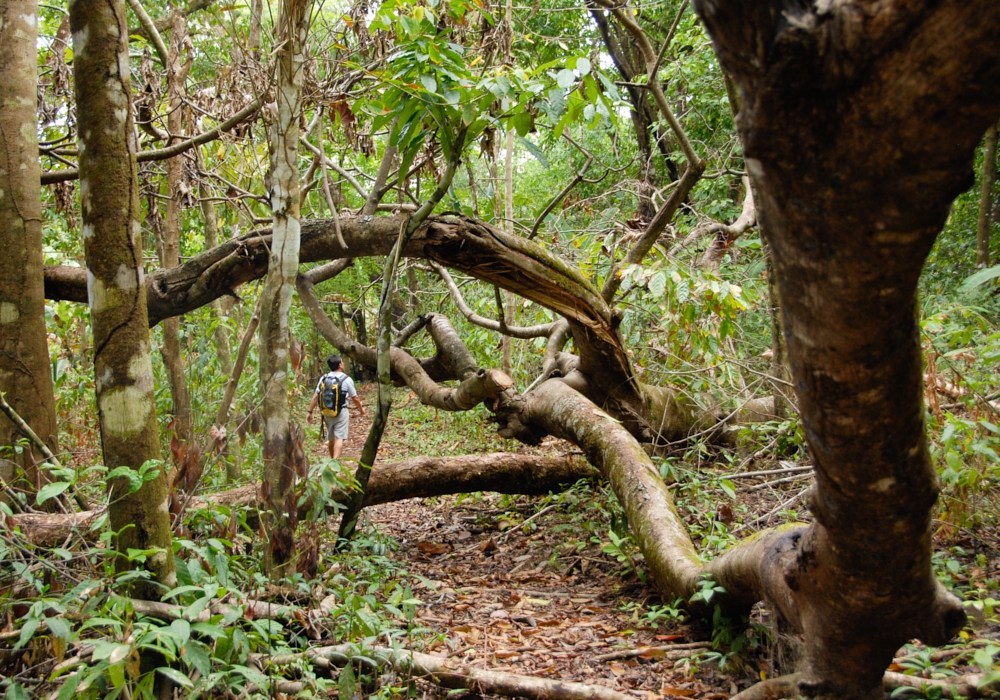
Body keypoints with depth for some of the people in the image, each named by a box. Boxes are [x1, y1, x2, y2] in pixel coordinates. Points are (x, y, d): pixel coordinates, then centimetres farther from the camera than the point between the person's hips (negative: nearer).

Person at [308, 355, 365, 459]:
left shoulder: (323, 378, 2)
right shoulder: (346, 379, -8)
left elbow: (315, 396, -1)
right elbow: (355, 398, -1)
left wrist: (310, 411, 6)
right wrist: (361, 409, 16)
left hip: (327, 413, 5)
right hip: (341, 412, -5)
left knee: (331, 438, 18)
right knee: (339, 438, -7)